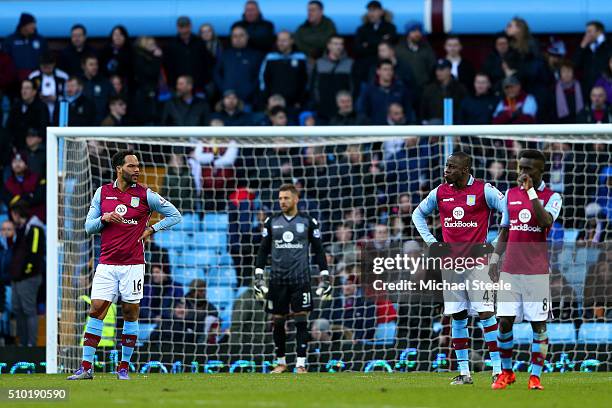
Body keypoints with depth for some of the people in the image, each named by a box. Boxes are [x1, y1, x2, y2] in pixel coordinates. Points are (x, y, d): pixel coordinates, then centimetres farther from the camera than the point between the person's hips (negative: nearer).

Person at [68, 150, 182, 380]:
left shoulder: (145, 195, 1)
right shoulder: (102, 193, 6)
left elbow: (174, 215, 8)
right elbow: (89, 227, 9)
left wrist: (151, 230, -2)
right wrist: (104, 218, -11)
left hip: (133, 264, -1)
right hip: (106, 264, 1)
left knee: (130, 314, 2)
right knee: (96, 311, -6)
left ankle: (124, 367, 12)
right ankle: (86, 367, -4)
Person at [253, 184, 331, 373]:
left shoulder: (308, 222, 2)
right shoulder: (272, 222, 8)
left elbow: (318, 251, 6)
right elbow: (263, 250, 12)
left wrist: (324, 277, 2)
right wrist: (258, 276, 6)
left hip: (300, 279, -2)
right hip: (277, 278, 2)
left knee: (301, 320, -6)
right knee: (278, 321, 4)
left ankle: (301, 363, -3)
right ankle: (281, 362, 16)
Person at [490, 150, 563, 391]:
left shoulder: (551, 197, -1)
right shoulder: (510, 195, 12)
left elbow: (546, 222, -21)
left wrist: (531, 192, -19)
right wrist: (495, 257, 10)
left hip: (537, 271, -3)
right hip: (510, 270, 3)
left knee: (538, 323, -3)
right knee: (505, 322, 0)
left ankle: (535, 376, 3)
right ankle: (506, 372, 14)